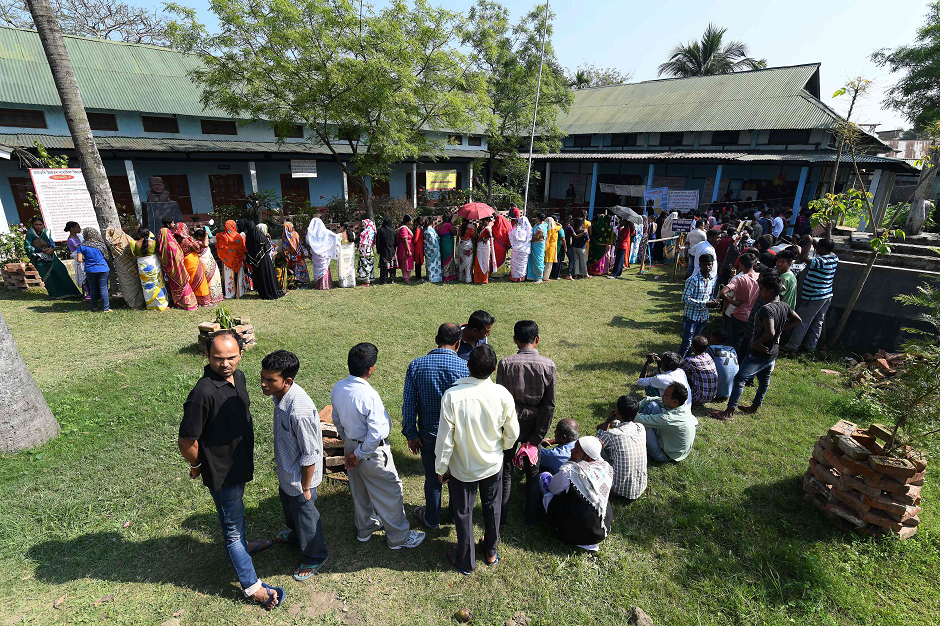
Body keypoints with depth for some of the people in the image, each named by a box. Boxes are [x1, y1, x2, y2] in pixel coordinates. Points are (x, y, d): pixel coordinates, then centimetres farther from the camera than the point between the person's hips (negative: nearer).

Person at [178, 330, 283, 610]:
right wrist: (196, 466, -8)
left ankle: (242, 545, 58)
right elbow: (186, 440, -25)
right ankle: (252, 586, 27)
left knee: (236, 511, 32)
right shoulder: (203, 392, -33)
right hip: (221, 471, -7)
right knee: (232, 527, 11)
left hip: (240, 462, 8)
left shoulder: (238, 376, -6)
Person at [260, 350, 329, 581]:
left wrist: (306, 487, -17)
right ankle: (295, 535, 64)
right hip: (286, 471, 9)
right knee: (288, 505, 34)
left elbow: (310, 455, -28)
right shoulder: (281, 395, -12)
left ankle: (314, 558, 44)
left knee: (305, 515, 16)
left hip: (299, 477, -9)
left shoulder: (300, 412, -40)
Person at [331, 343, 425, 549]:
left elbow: (337, 418, 6)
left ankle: (365, 528, 49)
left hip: (351, 445, 8)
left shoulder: (337, 388, -9)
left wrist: (348, 440, 18)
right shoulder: (369, 395, -32)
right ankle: (399, 537, 30)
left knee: (359, 490, 27)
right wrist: (360, 455, -14)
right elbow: (376, 433, -30)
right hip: (372, 452, -8)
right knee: (390, 492, 12)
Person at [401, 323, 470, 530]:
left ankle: (432, 519, 40)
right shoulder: (465, 367, -17)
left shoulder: (416, 365, -13)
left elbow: (409, 404, -9)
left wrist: (411, 434, 1)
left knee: (432, 477, 20)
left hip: (429, 434, 0)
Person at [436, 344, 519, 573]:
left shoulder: (452, 396, -30)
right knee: (492, 508, 26)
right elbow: (512, 433, -7)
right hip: (493, 464, 2)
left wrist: (441, 467, -4)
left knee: (463, 513, 21)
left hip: (462, 468, -2)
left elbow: (445, 438, -20)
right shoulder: (502, 395, -22)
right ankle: (491, 552, 49)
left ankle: (466, 561, 41)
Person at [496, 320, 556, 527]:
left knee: (505, 471, 17)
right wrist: (537, 437, -3)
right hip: (534, 425, 2)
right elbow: (549, 404, -10)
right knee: (532, 471, 21)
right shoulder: (548, 365, -12)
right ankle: (531, 516, 36)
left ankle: (501, 516, 30)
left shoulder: (506, 364, -17)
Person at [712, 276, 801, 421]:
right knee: (764, 380, 21)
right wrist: (781, 330, 14)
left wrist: (756, 343, -22)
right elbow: (797, 320, 19)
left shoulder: (766, 309, -26)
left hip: (759, 353, -9)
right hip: (773, 352, 9)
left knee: (740, 379, -3)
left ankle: (729, 412, 0)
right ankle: (754, 407, 39)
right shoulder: (784, 306, 2)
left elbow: (770, 332, -37)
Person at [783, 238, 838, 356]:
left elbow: (804, 258, -34)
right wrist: (813, 242, 13)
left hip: (814, 298, -9)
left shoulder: (822, 261, -23)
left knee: (803, 322, -2)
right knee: (818, 322, 14)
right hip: (827, 296, 9)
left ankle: (792, 347, 3)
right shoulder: (834, 258, 5)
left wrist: (809, 243, -21)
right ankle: (811, 347, 22)